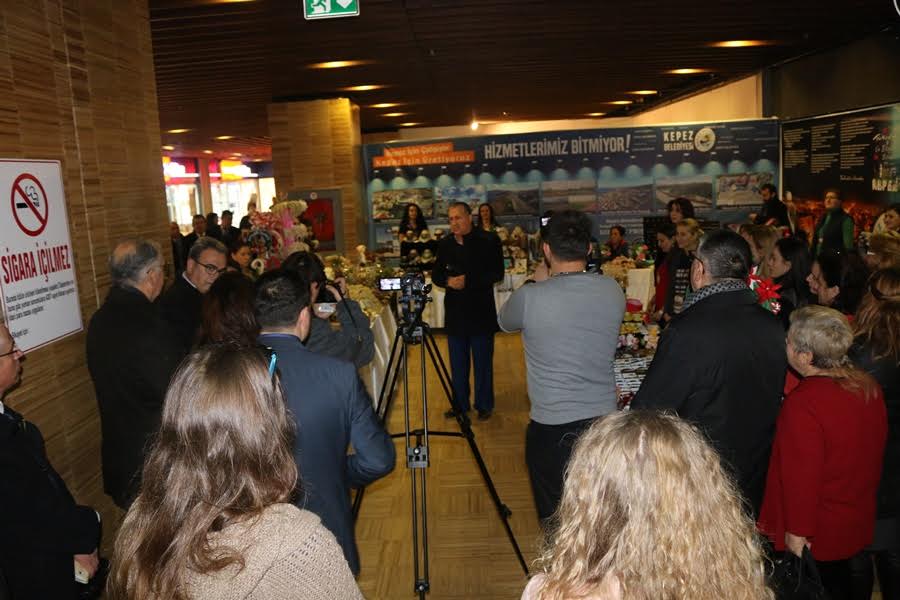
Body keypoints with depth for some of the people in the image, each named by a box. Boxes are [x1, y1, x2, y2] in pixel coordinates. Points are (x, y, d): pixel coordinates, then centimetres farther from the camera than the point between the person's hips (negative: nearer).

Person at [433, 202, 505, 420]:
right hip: (455, 312, 4)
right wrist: (448, 281, -13)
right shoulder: (445, 244, 6)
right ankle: (460, 404, 24)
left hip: (481, 312, -4)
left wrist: (468, 280, -19)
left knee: (483, 361, 5)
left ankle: (484, 405, 18)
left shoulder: (488, 241, -6)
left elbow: (497, 273, -11)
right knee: (457, 362, 11)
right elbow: (436, 275, 10)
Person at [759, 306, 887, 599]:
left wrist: (796, 532, -13)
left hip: (816, 536, -7)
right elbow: (874, 450, 10)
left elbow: (801, 477, -24)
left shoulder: (802, 404, -30)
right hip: (857, 523, 8)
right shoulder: (868, 385, -5)